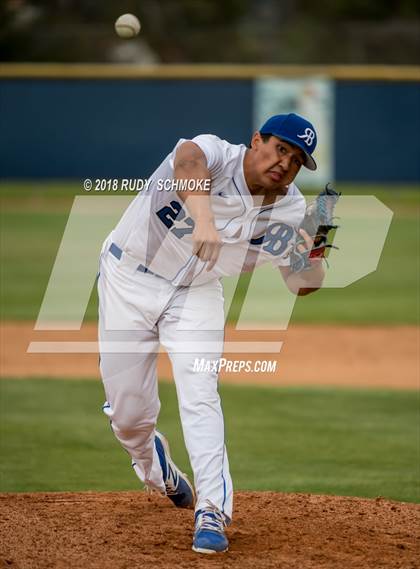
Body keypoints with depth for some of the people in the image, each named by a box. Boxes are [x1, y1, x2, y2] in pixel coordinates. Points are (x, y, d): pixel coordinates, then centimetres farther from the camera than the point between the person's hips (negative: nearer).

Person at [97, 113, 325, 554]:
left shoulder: (289, 212, -12)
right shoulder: (217, 155, -27)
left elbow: (300, 285, -8)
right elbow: (189, 161, -52)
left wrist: (315, 260, -31)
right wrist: (203, 216, -71)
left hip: (196, 294, 2)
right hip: (129, 281, -2)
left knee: (199, 394, -18)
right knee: (127, 410, 4)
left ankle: (213, 513, -15)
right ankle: (150, 460, 38)